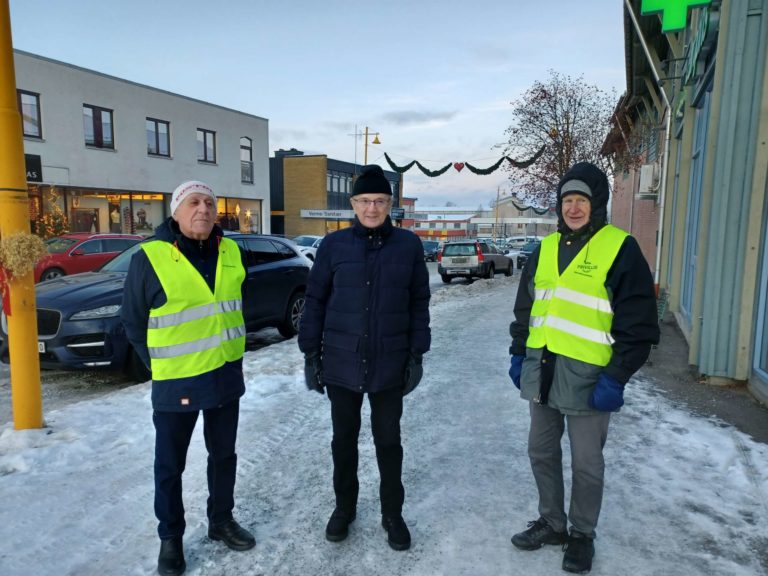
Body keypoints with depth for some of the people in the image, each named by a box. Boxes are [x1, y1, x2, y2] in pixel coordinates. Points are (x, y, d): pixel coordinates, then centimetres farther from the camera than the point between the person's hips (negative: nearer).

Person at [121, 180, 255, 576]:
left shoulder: (231, 251, 1)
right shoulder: (150, 257, -13)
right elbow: (133, 321, -4)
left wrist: (230, 349, 13)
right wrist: (160, 364, -1)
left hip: (226, 375, 5)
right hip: (176, 381, -4)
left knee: (223, 454, 19)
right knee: (170, 465, 11)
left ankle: (221, 520, 38)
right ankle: (170, 537, 31)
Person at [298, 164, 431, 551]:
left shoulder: (409, 245, -2)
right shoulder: (333, 245, -4)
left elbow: (419, 303, 2)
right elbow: (315, 302, 1)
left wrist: (417, 355, -1)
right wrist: (310, 354, -1)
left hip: (391, 365, 0)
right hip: (342, 364, 0)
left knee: (388, 440, 13)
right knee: (344, 439, 16)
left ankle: (392, 514, 32)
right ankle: (344, 507, 37)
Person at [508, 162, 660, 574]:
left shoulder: (620, 249, -8)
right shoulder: (545, 249, 10)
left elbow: (637, 323, -11)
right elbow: (525, 308, 16)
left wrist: (616, 377, -15)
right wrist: (518, 354, 12)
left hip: (587, 376, -5)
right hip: (540, 370, 6)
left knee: (586, 463, 10)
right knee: (542, 452, 16)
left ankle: (582, 534, 31)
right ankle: (551, 522, 35)